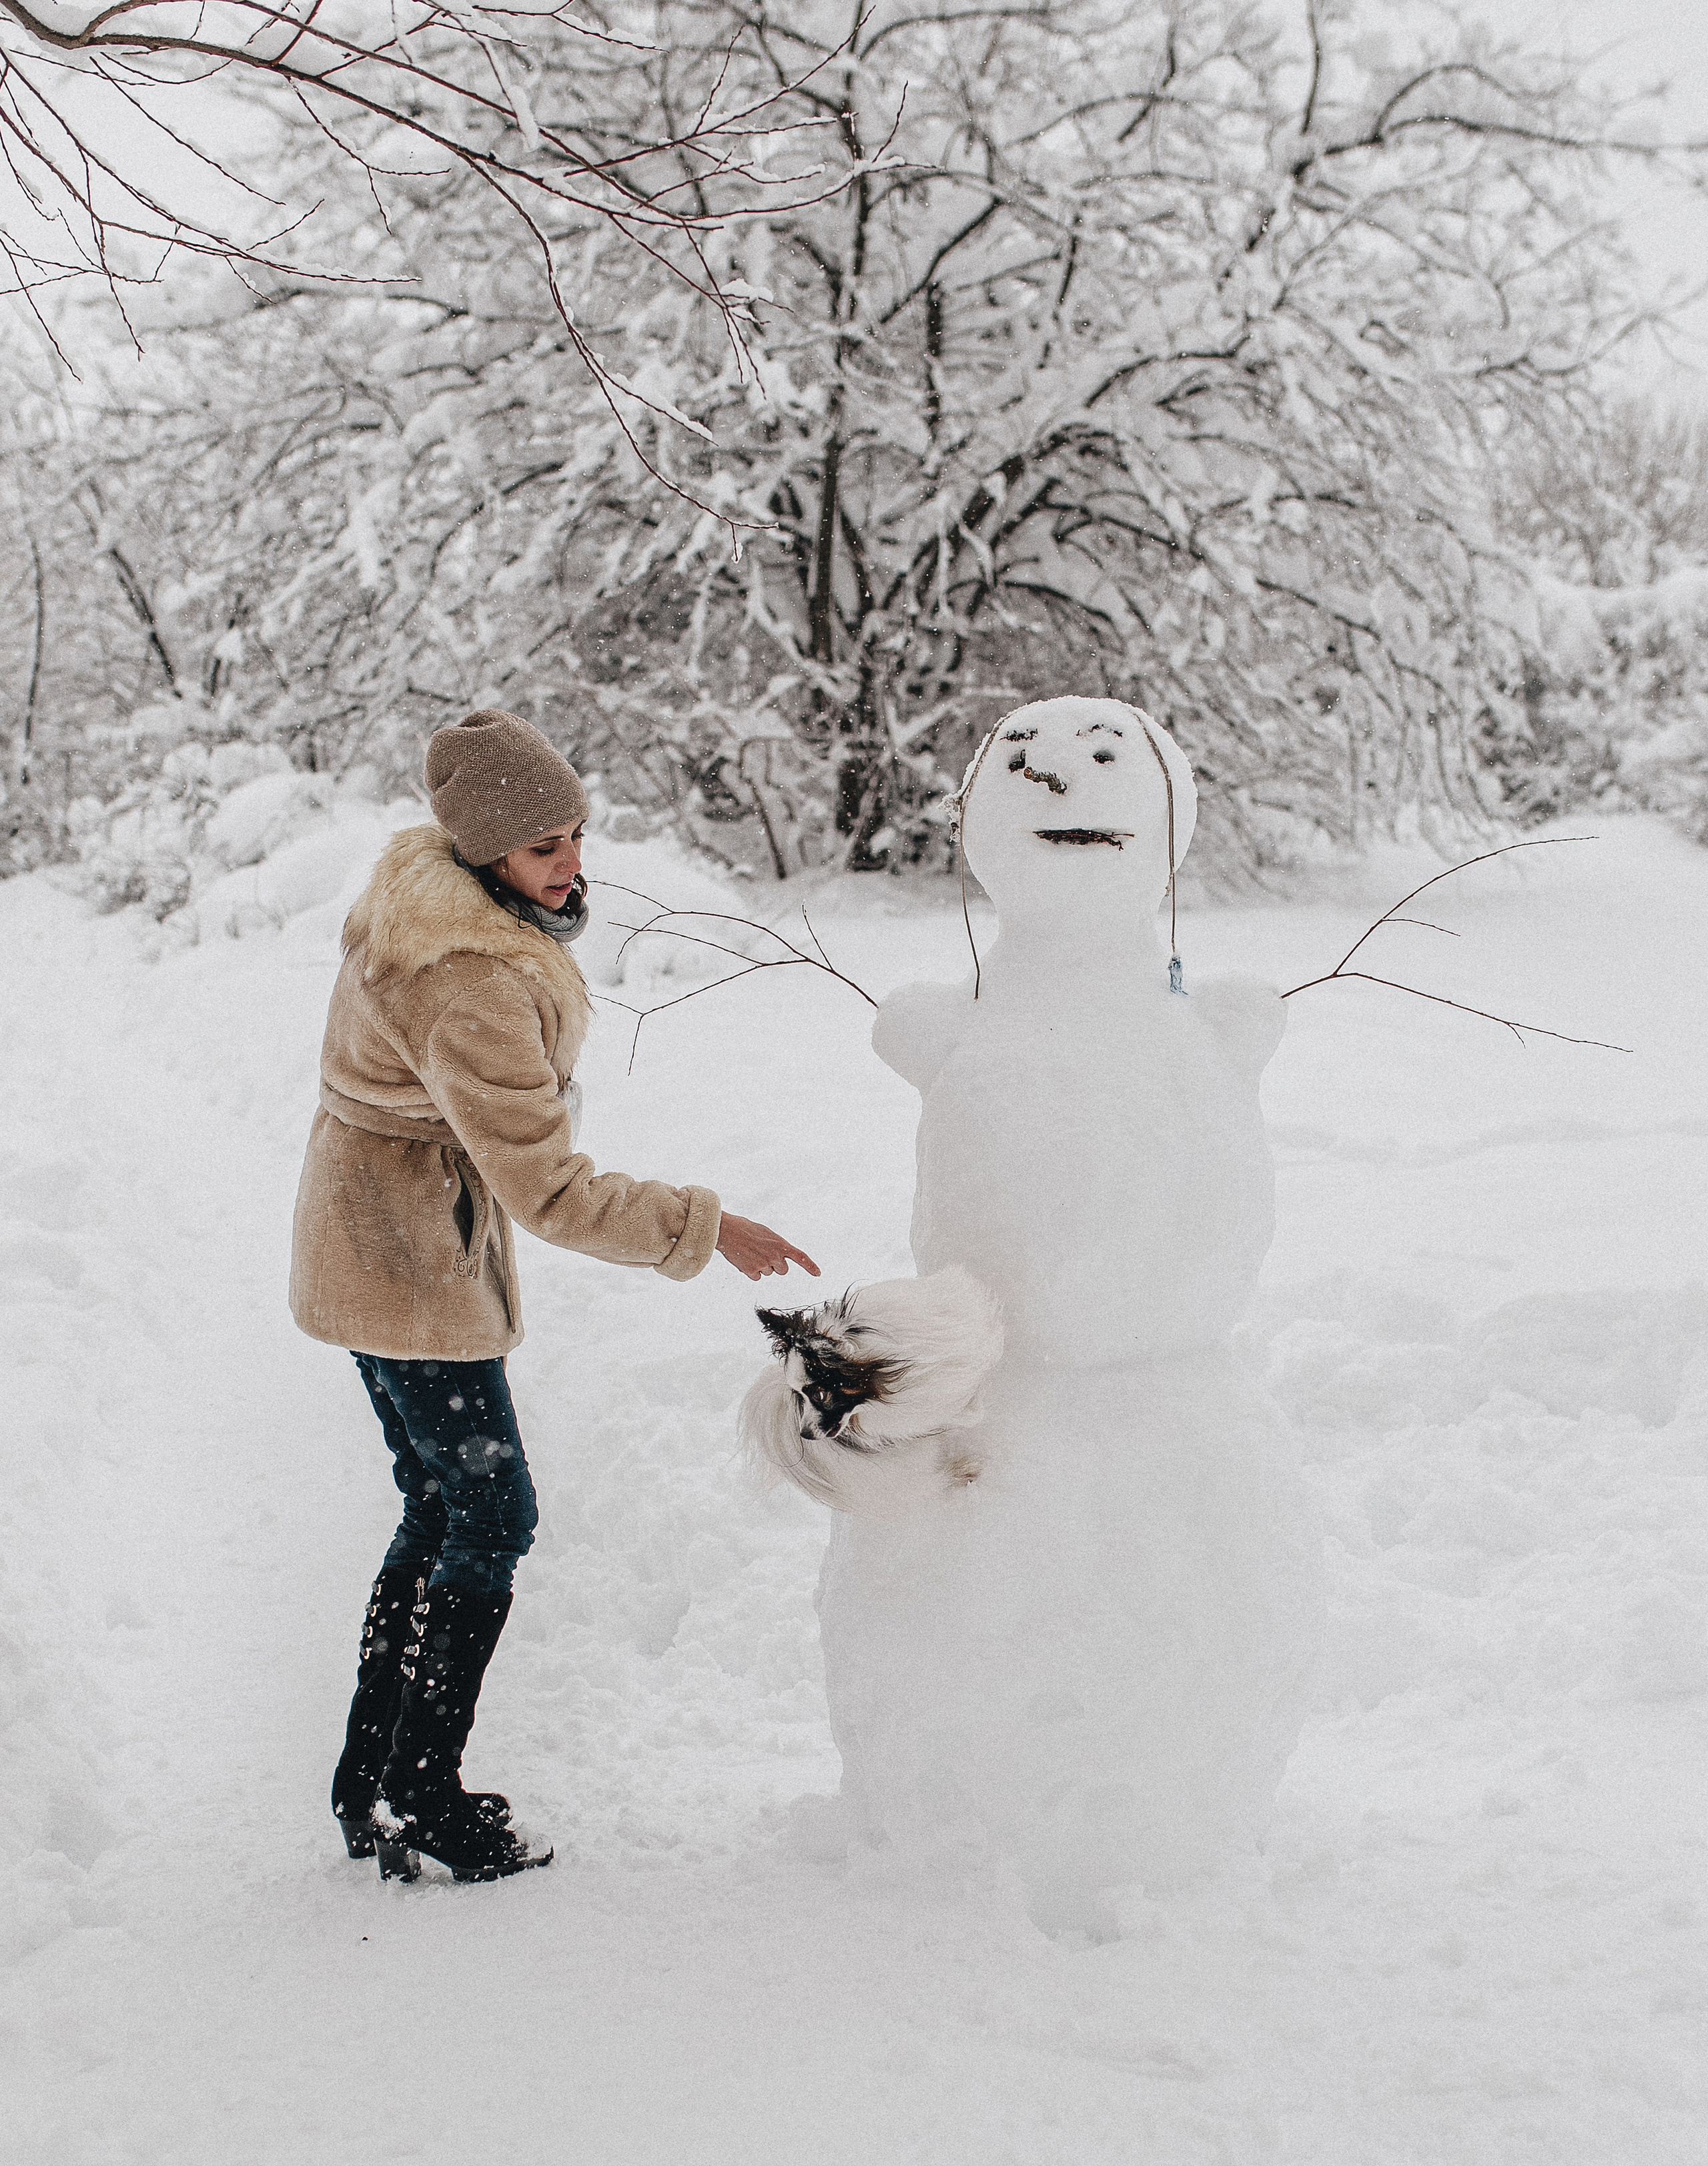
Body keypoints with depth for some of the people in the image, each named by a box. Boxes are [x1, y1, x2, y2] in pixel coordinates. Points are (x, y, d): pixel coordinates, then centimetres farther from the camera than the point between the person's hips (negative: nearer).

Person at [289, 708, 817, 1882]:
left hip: (368, 1245, 10)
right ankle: (424, 1800, 9)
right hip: (415, 1263, -10)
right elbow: (550, 1193, -29)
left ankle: (372, 1785, 24)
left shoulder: (424, 887, 0)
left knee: (441, 1509, 16)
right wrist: (708, 1228, -25)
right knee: (492, 1518, 0)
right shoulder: (472, 990, -30)